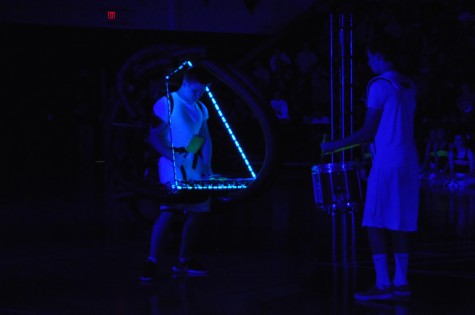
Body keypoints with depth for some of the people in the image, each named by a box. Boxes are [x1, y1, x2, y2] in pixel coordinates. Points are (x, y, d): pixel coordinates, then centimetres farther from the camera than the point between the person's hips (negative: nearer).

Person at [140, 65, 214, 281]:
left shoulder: (201, 109, 16)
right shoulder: (167, 103, -4)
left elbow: (206, 140, 17)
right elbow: (154, 137, -8)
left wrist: (207, 165, 5)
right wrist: (172, 156, -21)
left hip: (197, 168, 7)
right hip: (174, 167, -7)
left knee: (198, 212, 7)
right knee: (170, 211, -18)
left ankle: (184, 261, 19)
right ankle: (152, 262, -18)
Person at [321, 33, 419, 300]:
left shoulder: (380, 85, -9)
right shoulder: (409, 86, 14)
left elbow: (369, 131, -9)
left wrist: (335, 146, -1)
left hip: (387, 161, -8)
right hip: (408, 161, 8)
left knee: (376, 222, -5)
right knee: (400, 223, 9)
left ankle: (383, 284, -10)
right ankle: (401, 281, 8)